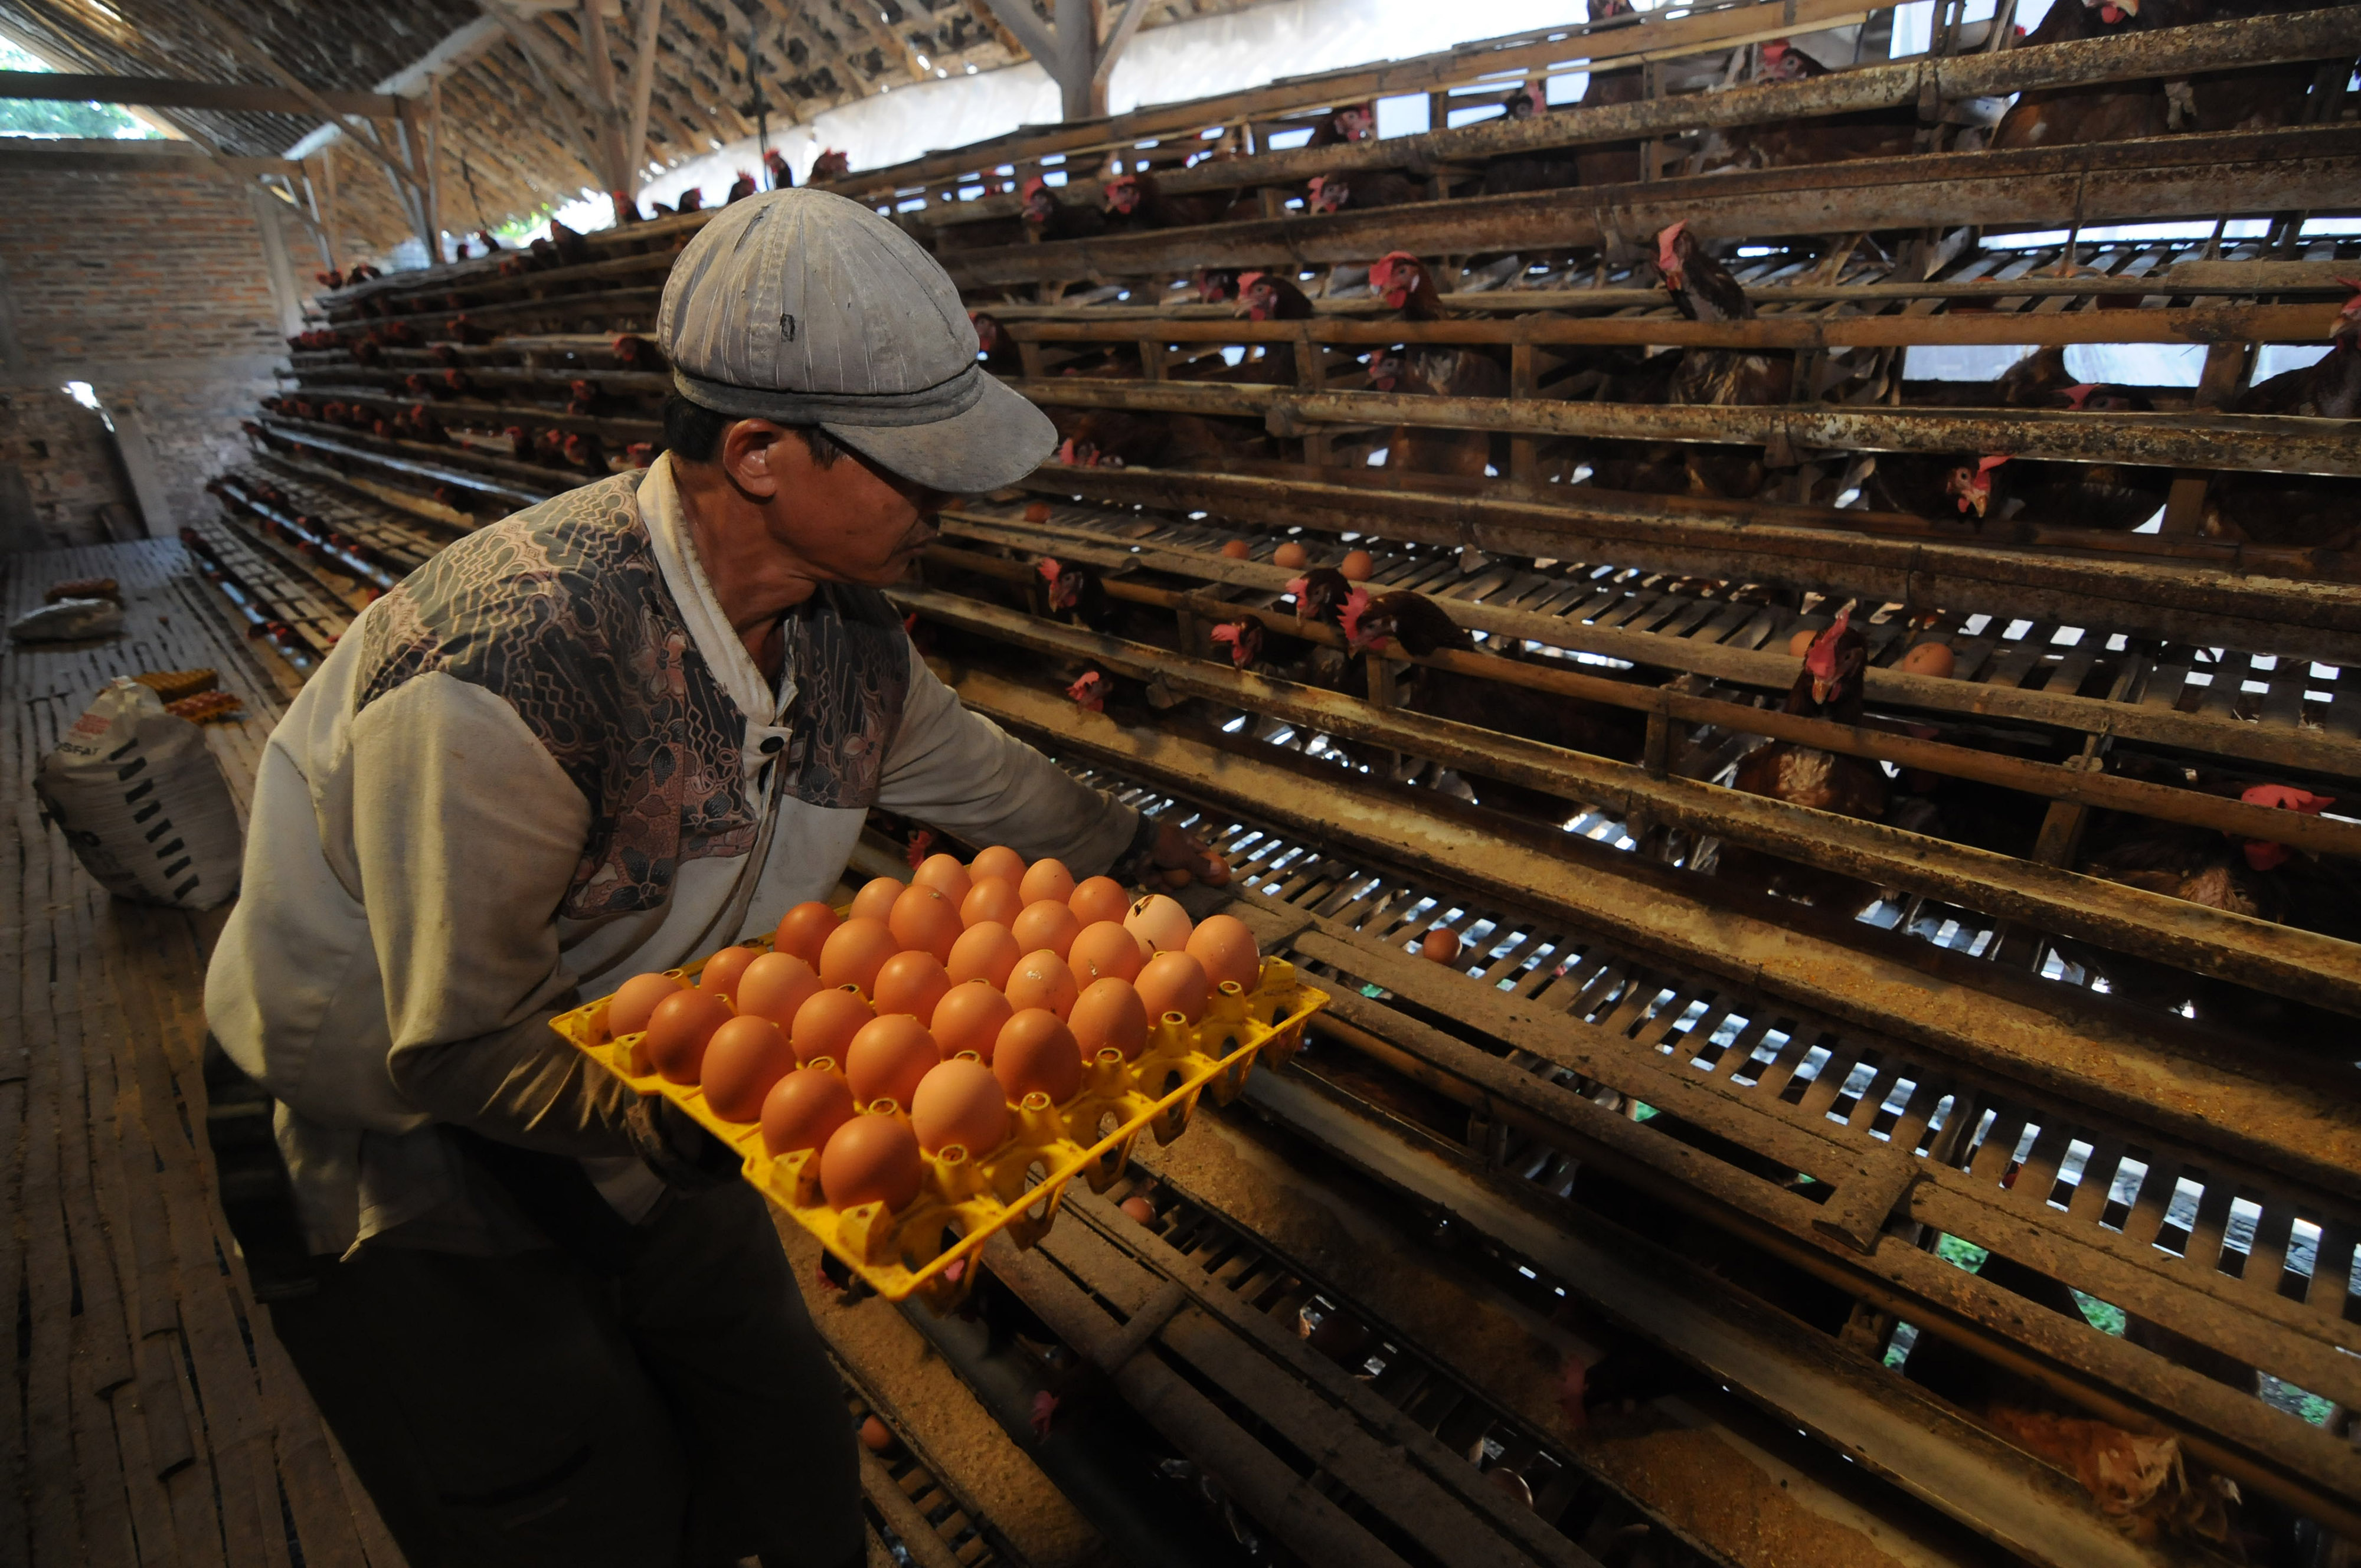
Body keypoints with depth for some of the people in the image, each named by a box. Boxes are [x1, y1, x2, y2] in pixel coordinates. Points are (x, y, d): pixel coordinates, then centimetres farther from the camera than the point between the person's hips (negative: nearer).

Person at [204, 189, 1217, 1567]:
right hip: (397, 1159, -5)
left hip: (635, 1089, 6)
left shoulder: (854, 635, -14)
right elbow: (464, 1050, -25)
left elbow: (977, 775, 6)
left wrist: (1140, 847, 16)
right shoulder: (503, 676, -36)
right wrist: (695, 1133, -36)